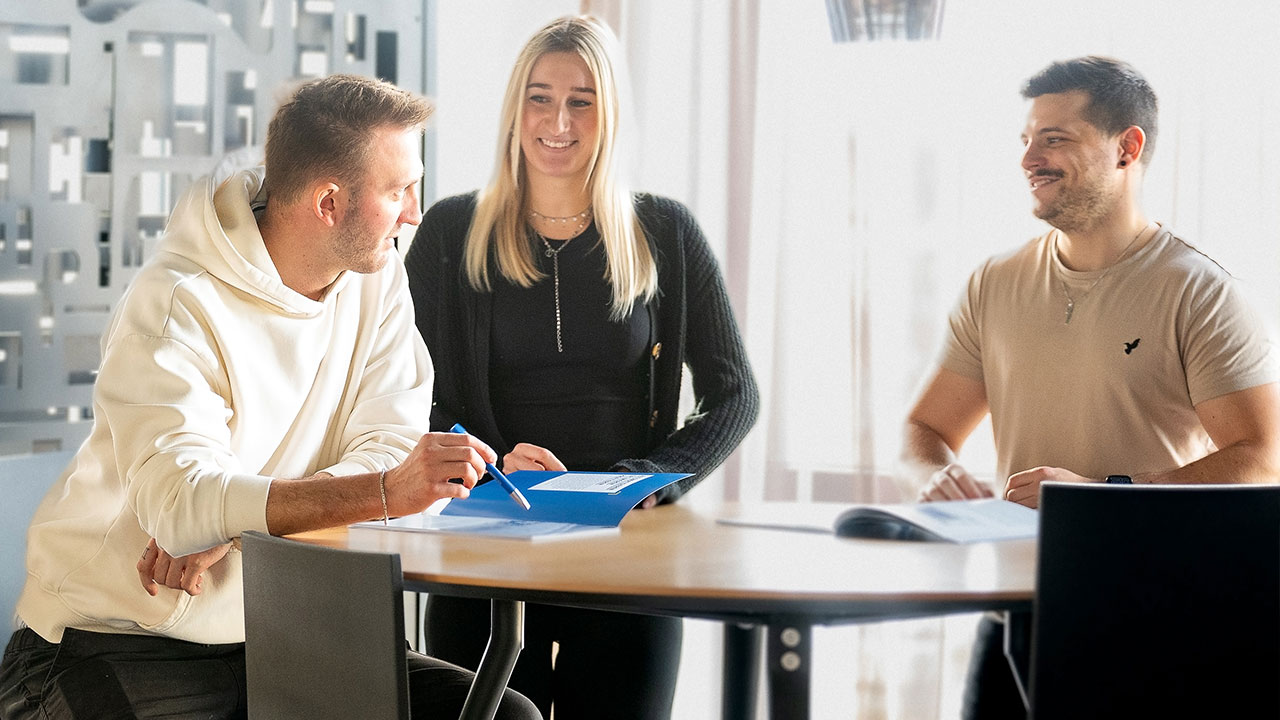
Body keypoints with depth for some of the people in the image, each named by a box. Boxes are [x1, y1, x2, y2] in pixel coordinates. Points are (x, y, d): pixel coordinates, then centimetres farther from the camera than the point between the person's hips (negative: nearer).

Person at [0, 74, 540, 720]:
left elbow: (388, 445, -7)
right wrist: (384, 491, -42)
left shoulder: (376, 277, 3)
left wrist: (232, 525, -23)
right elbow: (177, 499, -31)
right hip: (121, 638, -5)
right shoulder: (177, 305, -17)